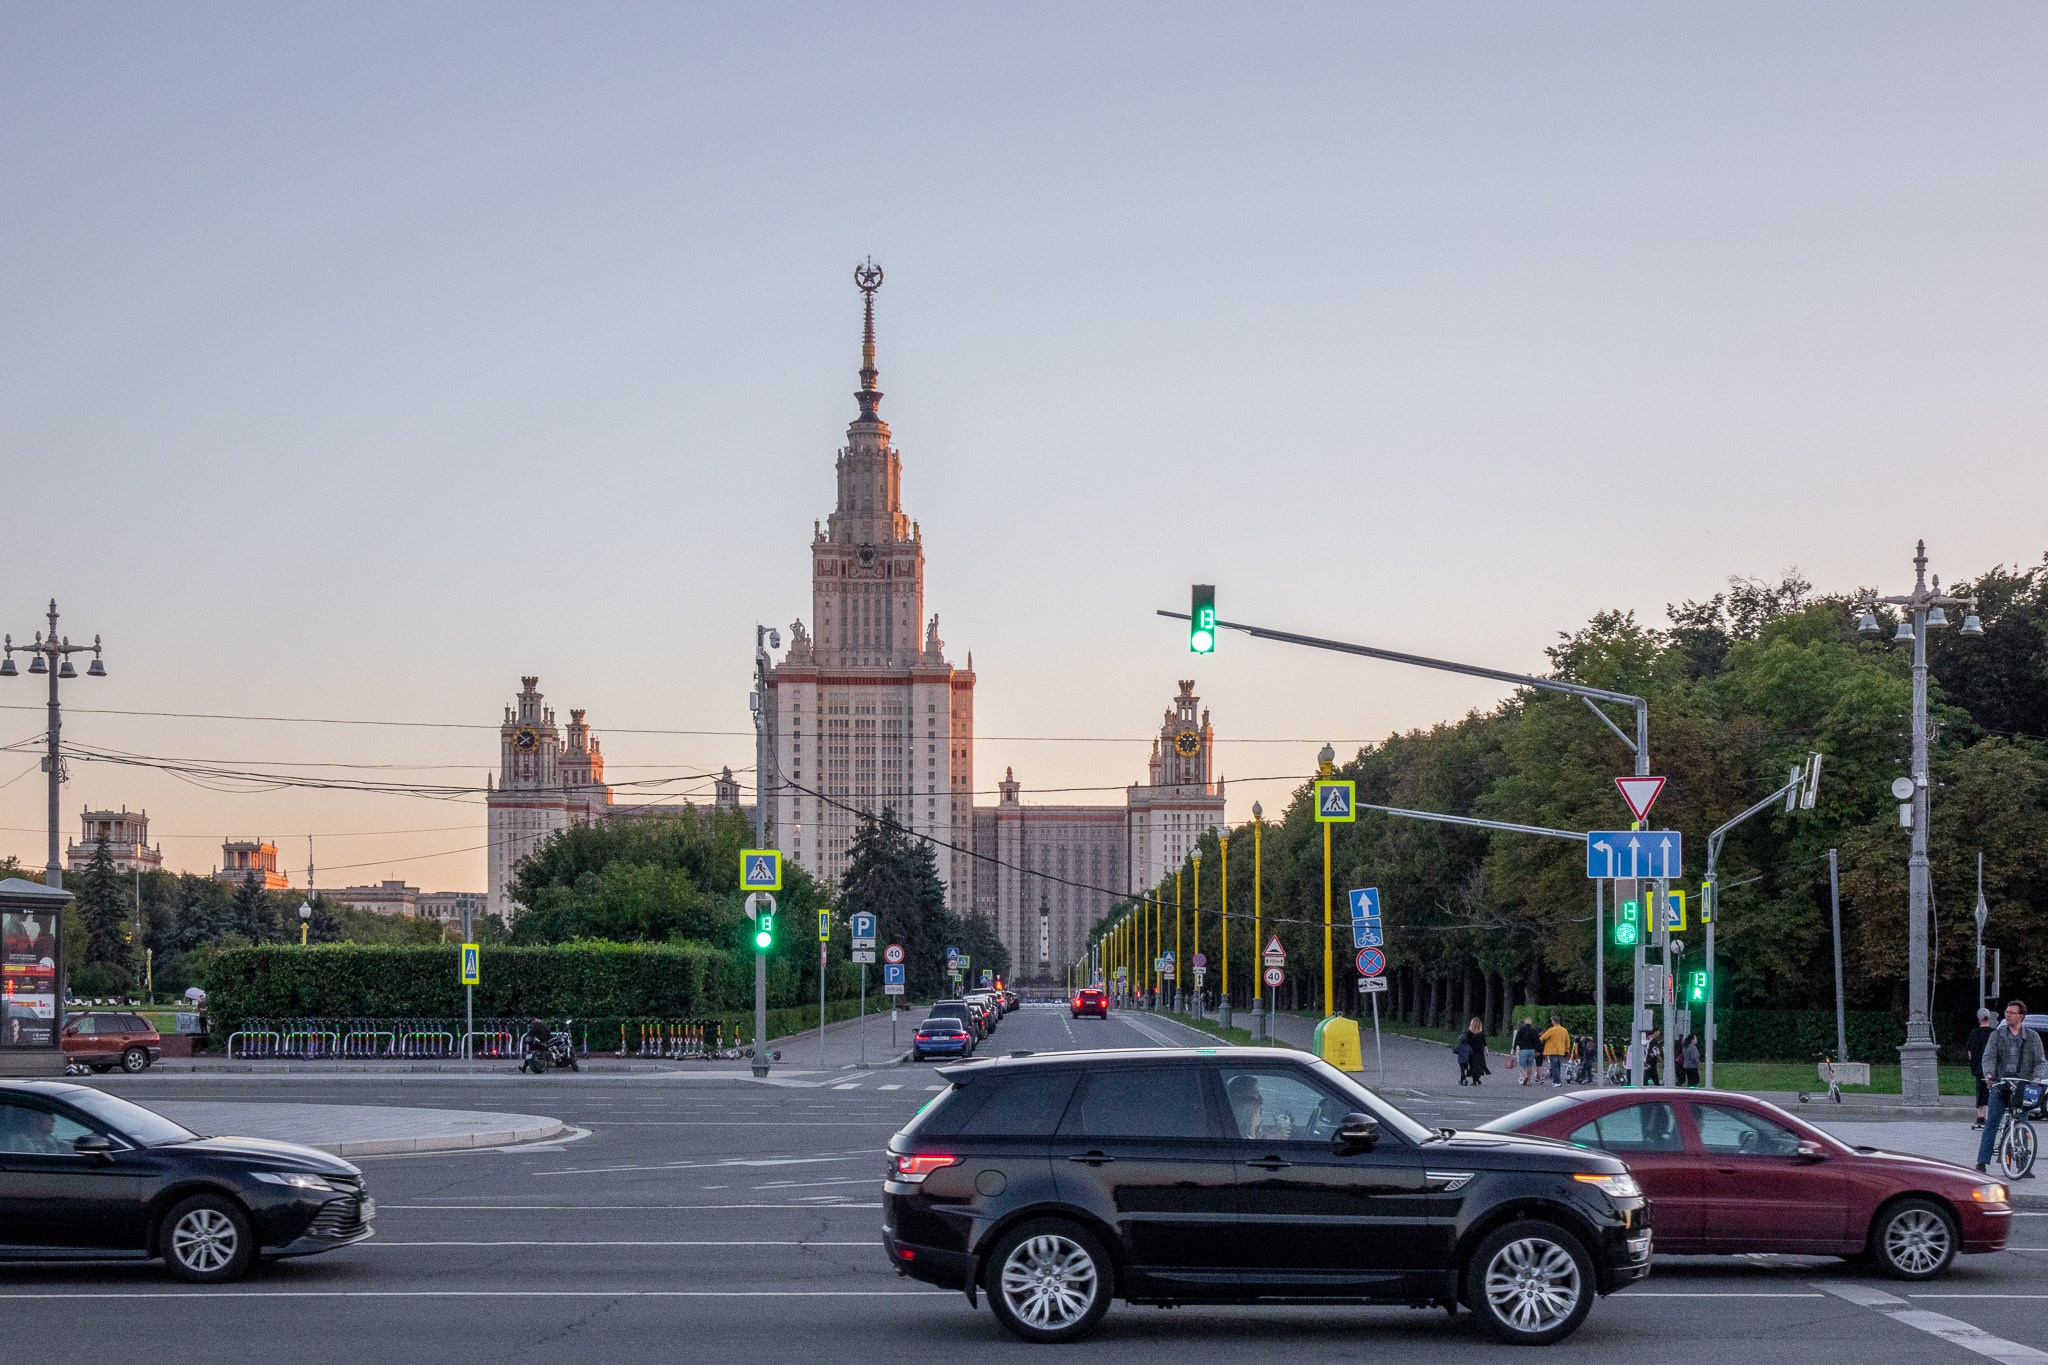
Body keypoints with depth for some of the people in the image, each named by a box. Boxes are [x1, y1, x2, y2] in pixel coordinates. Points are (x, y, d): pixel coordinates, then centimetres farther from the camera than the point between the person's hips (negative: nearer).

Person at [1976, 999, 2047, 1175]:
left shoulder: (2032, 1037, 7)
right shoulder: (1997, 1035, 7)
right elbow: (1989, 1056, -3)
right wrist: (1989, 1074, -22)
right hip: (1999, 1086, 0)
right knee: (1991, 1124, -4)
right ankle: (1982, 1163, -4)